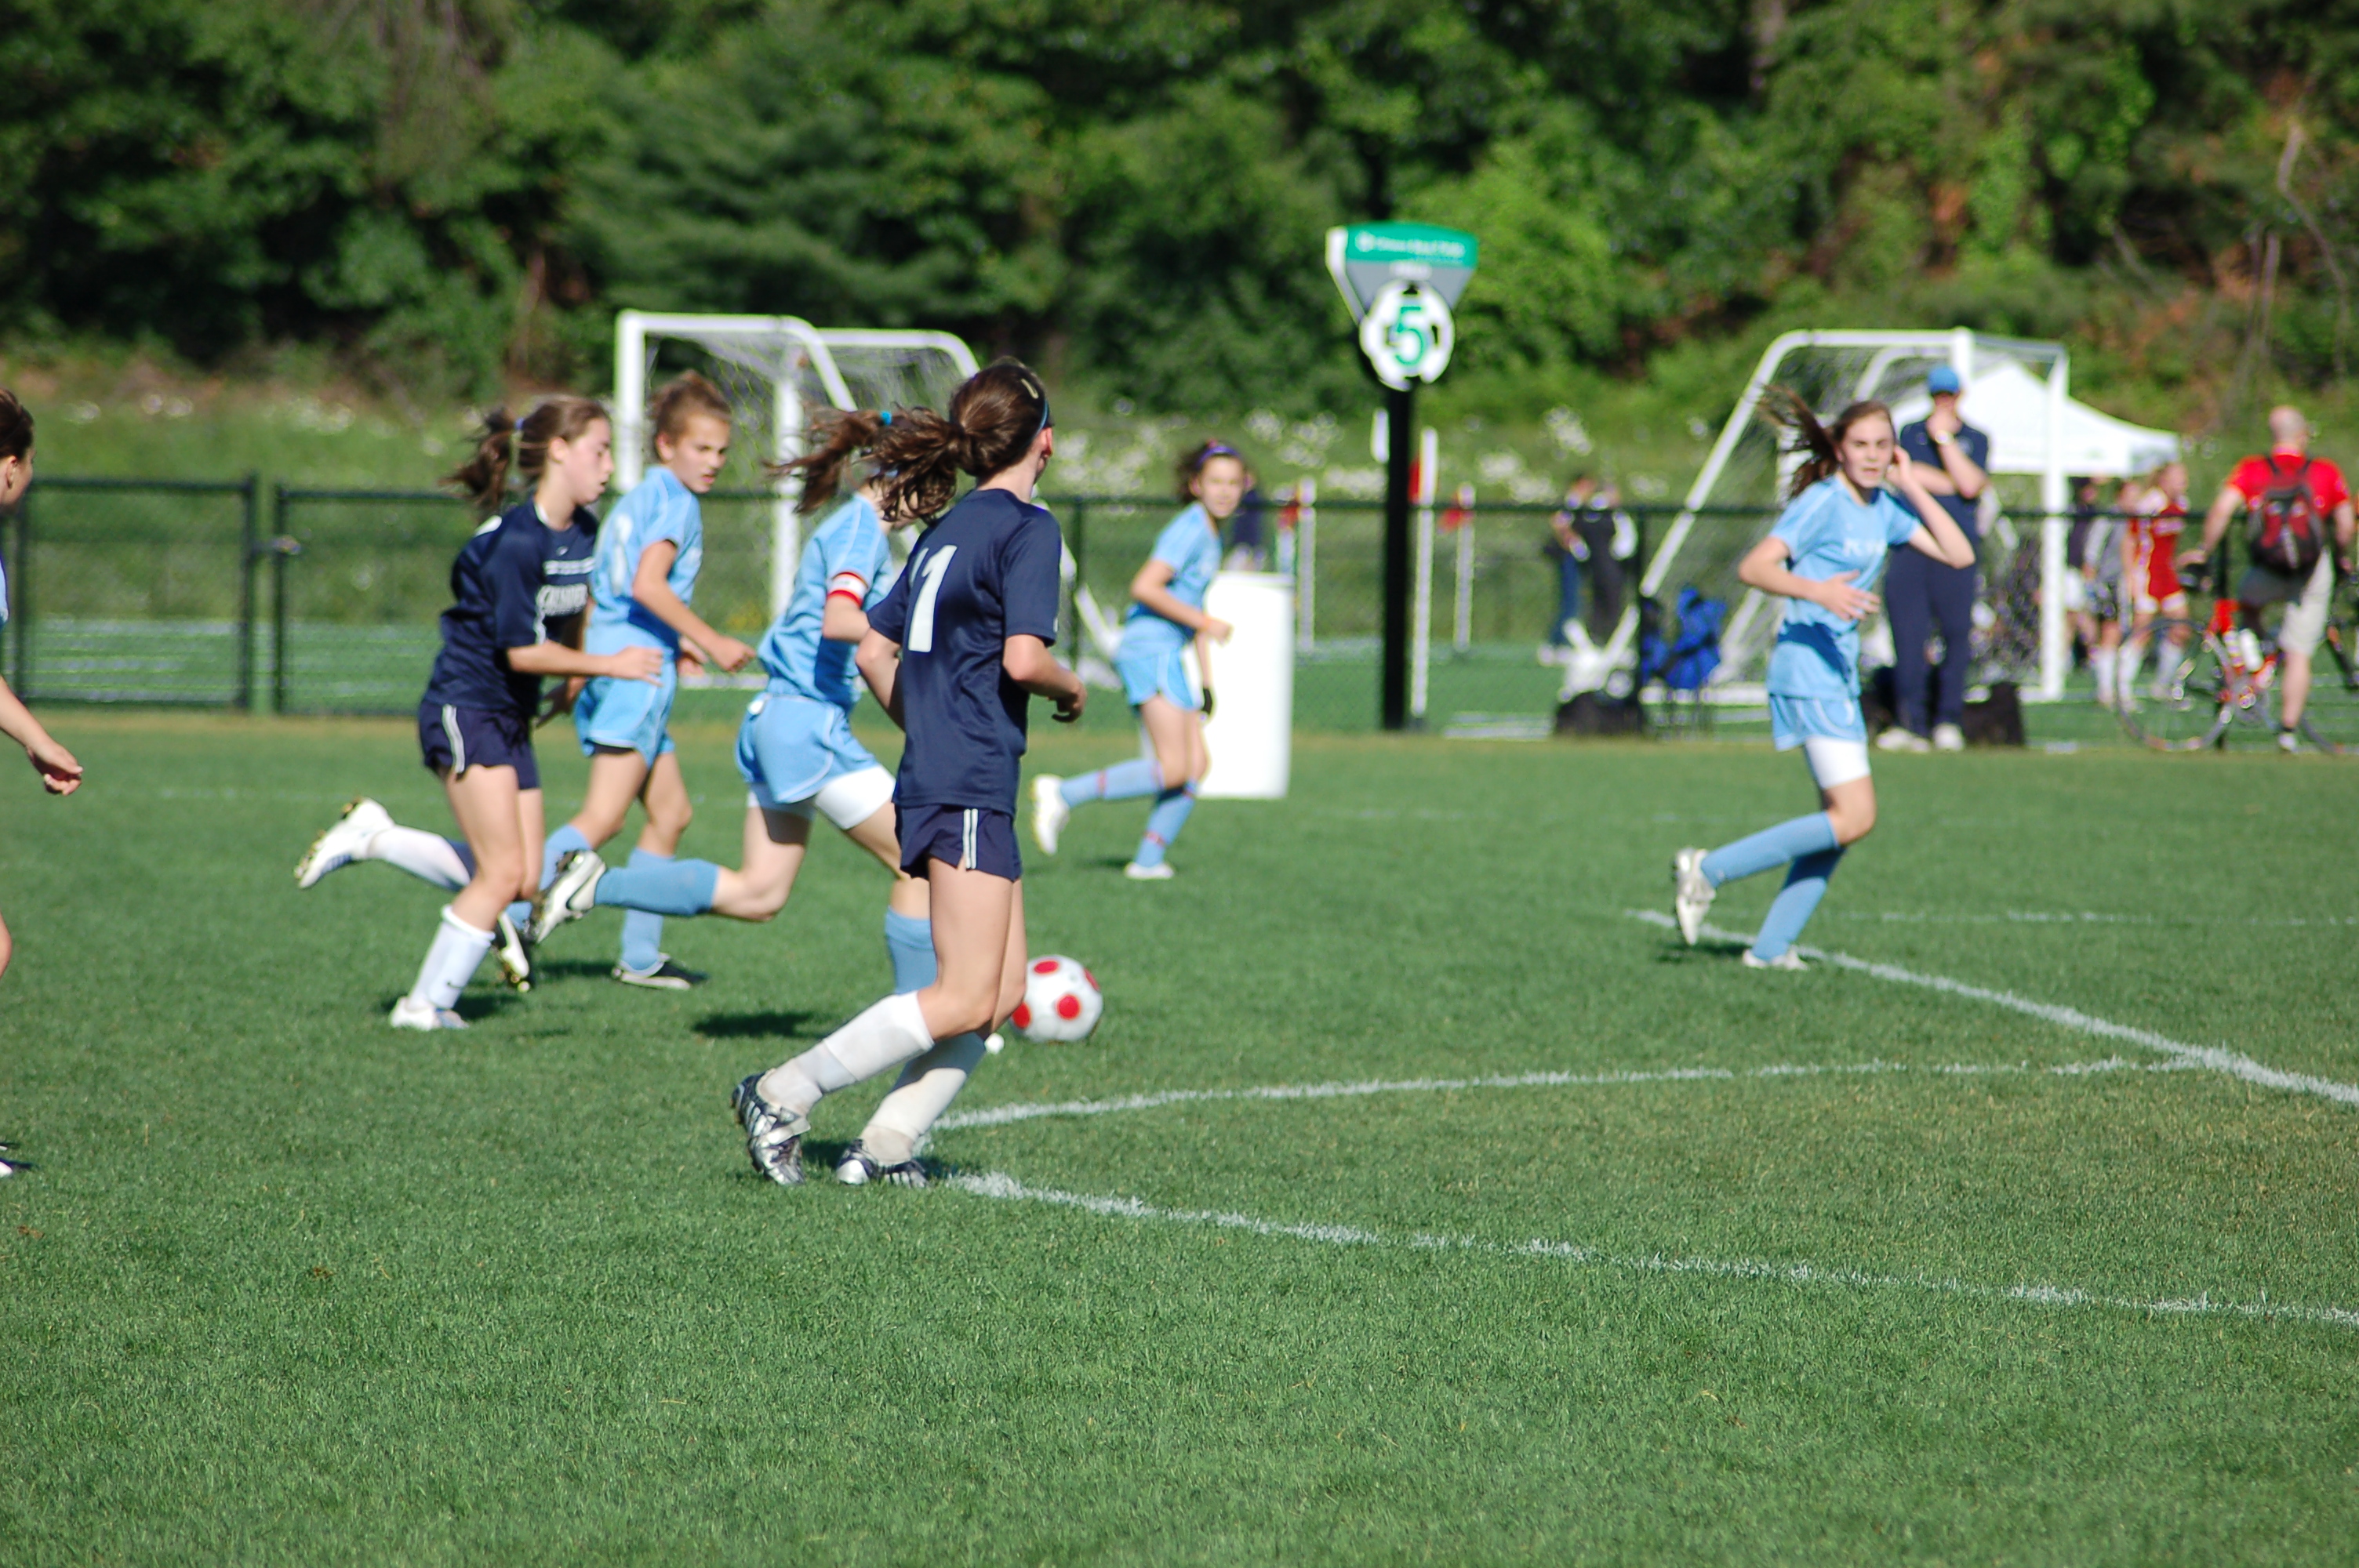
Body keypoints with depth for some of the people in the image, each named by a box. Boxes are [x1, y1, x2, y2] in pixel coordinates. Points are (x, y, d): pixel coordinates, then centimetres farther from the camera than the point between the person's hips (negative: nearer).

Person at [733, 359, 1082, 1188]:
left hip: (933, 776, 9)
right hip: (969, 792, -9)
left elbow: (873, 651, 19)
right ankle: (783, 1096, -8)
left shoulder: (948, 529, 16)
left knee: (1001, 993, 10)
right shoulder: (1028, 527, -8)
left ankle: (885, 1145, 6)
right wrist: (1070, 690, 1)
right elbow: (1023, 657, -19)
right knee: (965, 1000, -9)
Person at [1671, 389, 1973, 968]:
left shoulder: (1884, 509, 13)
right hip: (1807, 666, -9)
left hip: (1841, 671, 9)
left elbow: (1958, 555, 10)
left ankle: (1771, 947, 12)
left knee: (1842, 821, 8)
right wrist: (1817, 590, -33)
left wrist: (1914, 487, 5)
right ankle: (1708, 870, -13)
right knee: (1855, 817, -15)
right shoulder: (1822, 502, -11)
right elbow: (1753, 567, -18)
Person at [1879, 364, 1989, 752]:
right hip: (1910, 544, 1)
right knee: (1907, 636, -4)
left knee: (1957, 634, -6)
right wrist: (1953, 485, -1)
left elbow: (1970, 485, -4)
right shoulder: (1912, 432, 17)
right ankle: (1912, 724, -1)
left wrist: (1944, 438, -2)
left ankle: (1948, 721, 1)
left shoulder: (1976, 439, 13)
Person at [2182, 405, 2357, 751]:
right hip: (2313, 574, 0)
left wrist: (2204, 551, 0)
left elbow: (2222, 508, -11)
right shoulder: (2327, 473, 3)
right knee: (2299, 655, 4)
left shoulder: (2251, 470, 1)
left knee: (2246, 605, 33)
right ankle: (2288, 729, -1)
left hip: (2266, 572, 0)